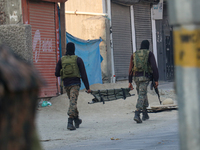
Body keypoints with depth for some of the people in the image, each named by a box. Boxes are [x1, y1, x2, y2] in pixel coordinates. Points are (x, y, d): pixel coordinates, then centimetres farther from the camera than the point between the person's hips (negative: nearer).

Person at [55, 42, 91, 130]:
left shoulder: (61, 60, 4)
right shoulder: (78, 59, -2)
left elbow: (57, 74, 3)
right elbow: (83, 74, -3)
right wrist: (87, 87, -1)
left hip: (66, 84, 4)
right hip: (75, 83, -3)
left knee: (72, 101, 21)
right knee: (73, 102, -10)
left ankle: (77, 120, 32)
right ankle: (70, 122, -25)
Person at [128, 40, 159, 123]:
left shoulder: (134, 54, 13)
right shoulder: (149, 54, 3)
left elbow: (130, 69, 9)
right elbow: (154, 67, -6)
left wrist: (130, 82, 10)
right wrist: (156, 80, -3)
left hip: (136, 77, 4)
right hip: (145, 77, -4)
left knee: (143, 94, 20)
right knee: (142, 96, -9)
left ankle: (145, 115, 27)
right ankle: (137, 115, -24)